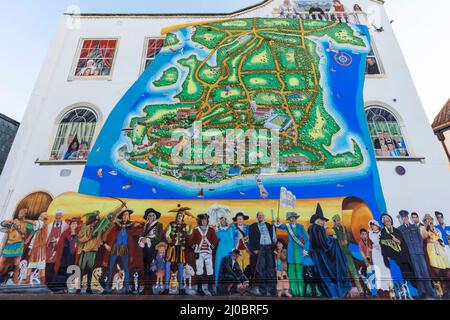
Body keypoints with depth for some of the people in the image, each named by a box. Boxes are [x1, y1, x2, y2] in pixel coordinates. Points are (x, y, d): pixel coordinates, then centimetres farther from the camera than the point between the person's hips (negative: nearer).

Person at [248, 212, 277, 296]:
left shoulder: (269, 226, 16)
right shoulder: (252, 227, 7)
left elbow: (273, 236, 13)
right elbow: (251, 239, 1)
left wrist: (274, 241, -4)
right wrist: (254, 249, -7)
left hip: (269, 248, 2)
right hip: (259, 249, -2)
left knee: (270, 269, 3)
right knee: (261, 270, 0)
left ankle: (273, 291, 10)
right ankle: (263, 291, 9)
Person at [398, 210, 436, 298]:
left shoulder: (414, 227, 16)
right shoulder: (400, 229, 7)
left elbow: (420, 238, 14)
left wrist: (420, 248, 2)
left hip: (419, 251, 2)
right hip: (410, 253, -2)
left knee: (424, 271, -2)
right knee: (417, 272, -2)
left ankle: (430, 291, 4)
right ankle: (422, 292, 3)